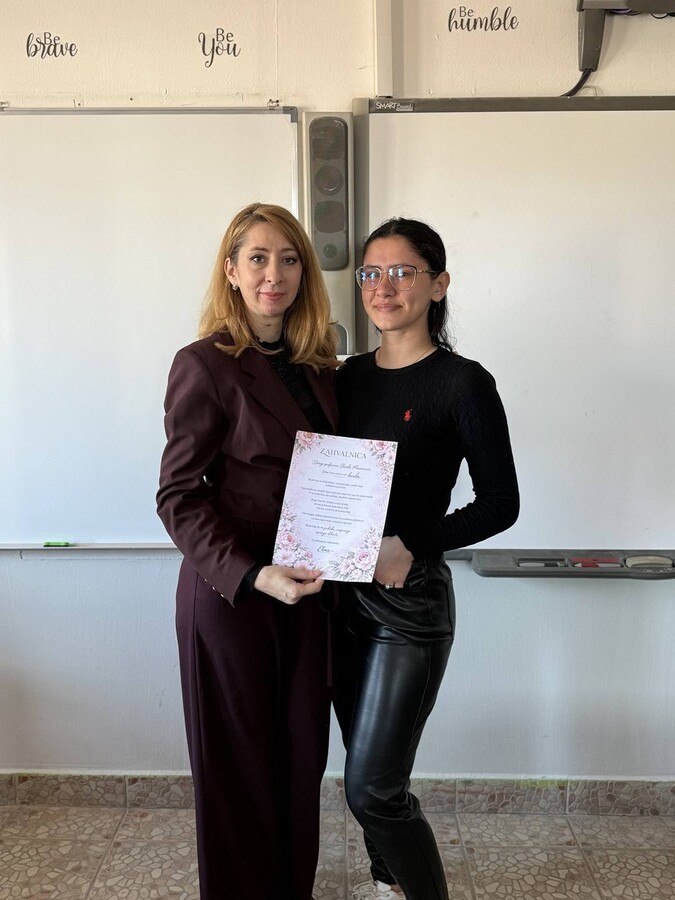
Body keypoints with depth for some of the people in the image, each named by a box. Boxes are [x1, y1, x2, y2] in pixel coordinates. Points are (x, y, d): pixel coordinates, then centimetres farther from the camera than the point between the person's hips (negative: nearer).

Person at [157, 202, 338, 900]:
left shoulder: (316, 364, 7)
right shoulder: (204, 365, -12)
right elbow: (178, 497, -13)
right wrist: (253, 575, -23)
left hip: (307, 588, 6)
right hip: (229, 594, -6)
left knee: (302, 753, 17)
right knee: (239, 764, 11)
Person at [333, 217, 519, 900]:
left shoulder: (463, 383, -11)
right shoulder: (351, 376, 6)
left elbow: (500, 504, -10)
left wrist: (412, 546, -21)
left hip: (410, 600, -6)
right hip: (341, 593, 6)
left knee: (372, 788, -2)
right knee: (364, 761, 20)